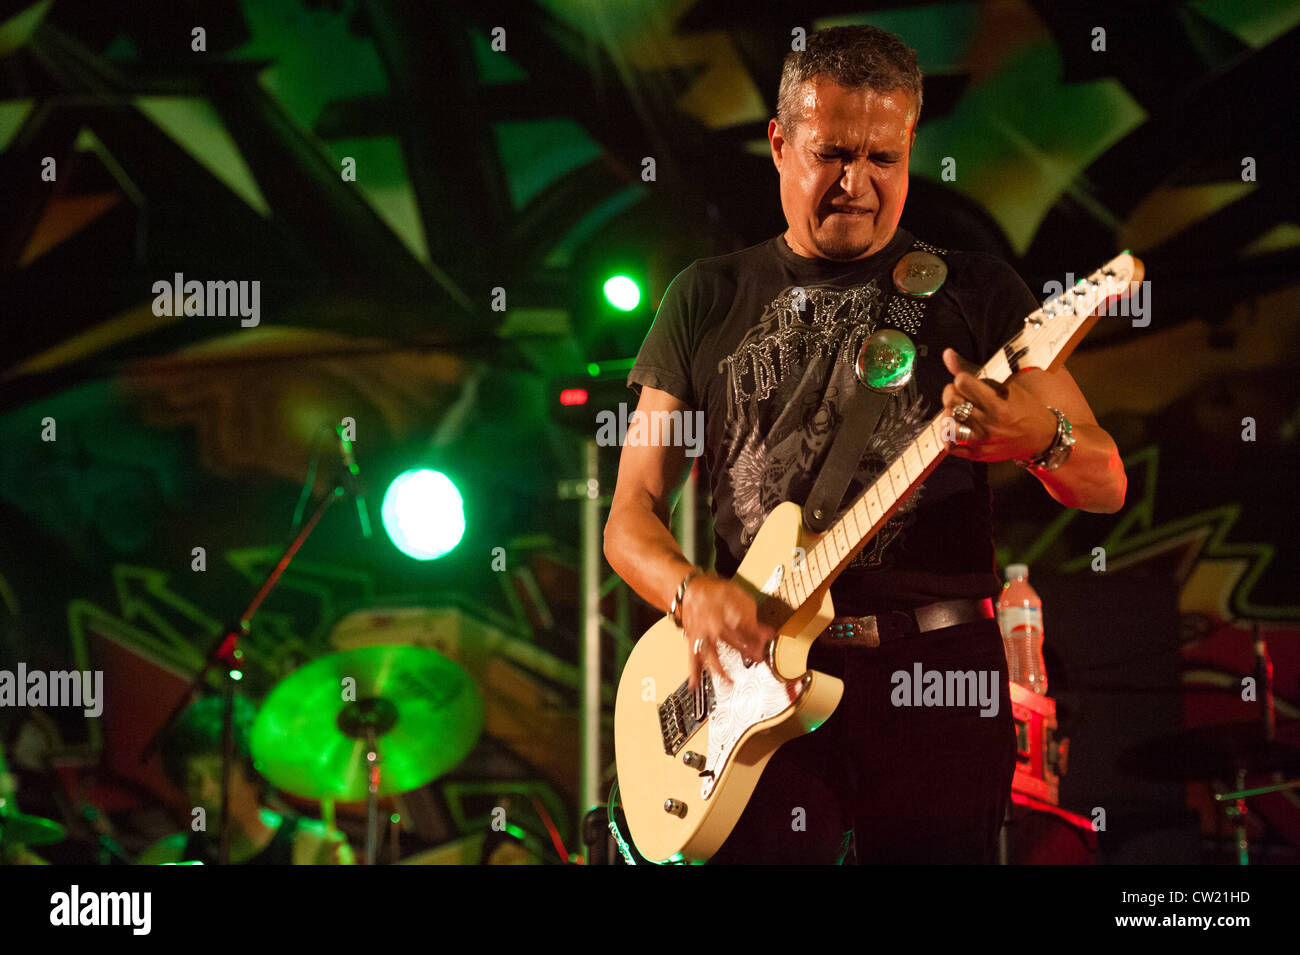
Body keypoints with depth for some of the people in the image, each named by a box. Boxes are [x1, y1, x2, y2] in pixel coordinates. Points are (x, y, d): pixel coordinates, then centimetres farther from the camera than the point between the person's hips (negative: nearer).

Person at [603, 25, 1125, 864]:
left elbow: (1107, 486, 2)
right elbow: (632, 515, 12)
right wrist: (693, 593, -11)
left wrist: (1043, 439, -21)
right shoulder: (710, 300, 12)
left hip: (938, 669, 0)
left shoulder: (977, 292, 9)